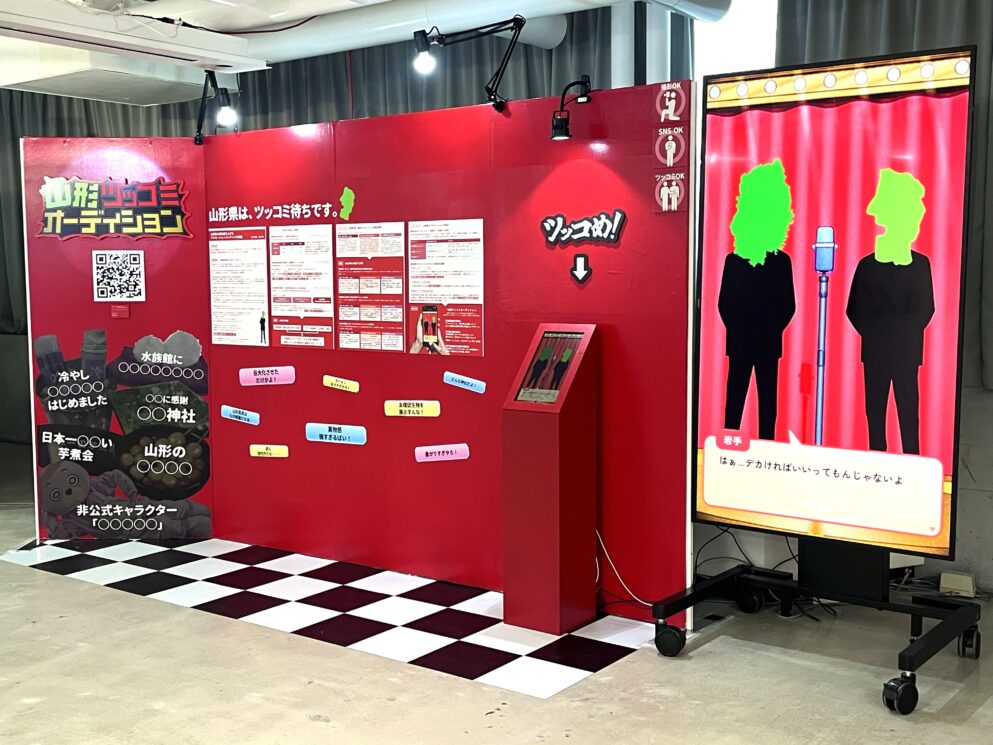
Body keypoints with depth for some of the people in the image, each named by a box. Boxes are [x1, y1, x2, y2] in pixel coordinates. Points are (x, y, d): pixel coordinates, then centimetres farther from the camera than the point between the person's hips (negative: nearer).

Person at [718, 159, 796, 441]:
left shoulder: (782, 261, 3)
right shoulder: (734, 259, 1)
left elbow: (789, 305, 3)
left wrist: (773, 329, -2)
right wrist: (735, 328, -3)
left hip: (769, 343, 0)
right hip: (738, 341, 0)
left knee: (768, 399, 5)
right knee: (734, 398, 4)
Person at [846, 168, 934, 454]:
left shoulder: (921, 264, 4)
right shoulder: (867, 265, 4)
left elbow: (926, 309, 4)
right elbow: (854, 309, 4)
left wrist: (909, 333, -4)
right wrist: (872, 332, -4)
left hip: (907, 350, -1)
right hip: (874, 349, 1)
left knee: (908, 409, 1)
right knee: (874, 408, 4)